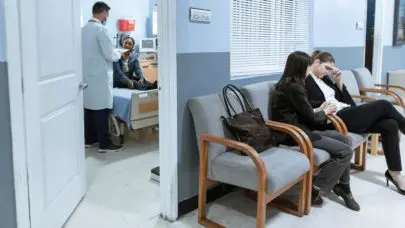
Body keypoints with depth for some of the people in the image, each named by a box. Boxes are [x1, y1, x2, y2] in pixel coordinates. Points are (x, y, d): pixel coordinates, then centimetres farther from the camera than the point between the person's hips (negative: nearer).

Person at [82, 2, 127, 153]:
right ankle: (104, 143, 1)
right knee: (101, 109, -4)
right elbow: (109, 54, -15)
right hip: (99, 76, -8)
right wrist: (119, 54, 6)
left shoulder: (84, 29, 11)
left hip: (86, 75, 8)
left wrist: (114, 53, 23)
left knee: (89, 107, 12)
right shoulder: (100, 28, -13)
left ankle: (89, 139, 20)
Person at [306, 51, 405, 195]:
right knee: (384, 105, -11)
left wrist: (338, 81, 7)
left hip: (348, 113, 8)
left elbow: (343, 99, 19)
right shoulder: (305, 80, -4)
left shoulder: (325, 78, 20)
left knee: (390, 124, -10)